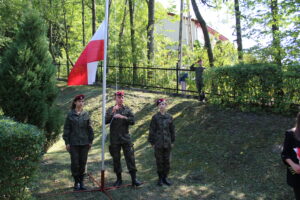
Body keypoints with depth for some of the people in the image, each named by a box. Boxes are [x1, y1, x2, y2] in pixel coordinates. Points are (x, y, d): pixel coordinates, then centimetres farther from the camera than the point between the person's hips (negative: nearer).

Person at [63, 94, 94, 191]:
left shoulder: (86, 114, 4)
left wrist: (90, 141, 4)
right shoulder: (70, 114, -1)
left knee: (83, 163, 7)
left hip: (84, 143, 2)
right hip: (74, 143, -2)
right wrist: (67, 142, -3)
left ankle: (81, 182, 20)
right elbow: (66, 129, 0)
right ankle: (76, 182, 17)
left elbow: (89, 128, 7)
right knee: (75, 163, 2)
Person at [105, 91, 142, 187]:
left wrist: (123, 117, -18)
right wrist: (113, 112, -20)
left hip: (126, 138, 0)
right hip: (114, 139, 0)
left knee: (130, 157, -4)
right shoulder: (110, 110, 7)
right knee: (116, 159, 7)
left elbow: (132, 121, -4)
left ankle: (134, 179, 2)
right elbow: (105, 121, -8)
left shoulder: (127, 109, 8)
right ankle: (119, 179, 20)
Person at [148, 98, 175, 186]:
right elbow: (152, 130, -2)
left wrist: (172, 141, 11)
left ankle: (165, 177, 23)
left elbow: (172, 130, 10)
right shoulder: (155, 117, -5)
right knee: (159, 161, 5)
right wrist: (152, 142, -3)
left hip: (167, 143, 3)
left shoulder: (169, 117, 3)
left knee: (167, 161, 9)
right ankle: (160, 178, 19)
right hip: (158, 143, -2)